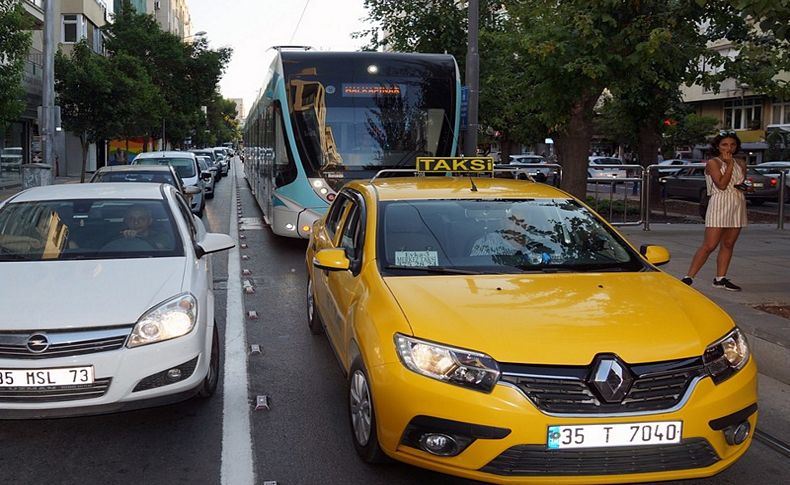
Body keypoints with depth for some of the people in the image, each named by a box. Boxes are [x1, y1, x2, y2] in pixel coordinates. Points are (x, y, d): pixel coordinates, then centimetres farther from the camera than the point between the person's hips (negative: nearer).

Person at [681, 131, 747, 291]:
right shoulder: (713, 163, -5)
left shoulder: (741, 164, 14)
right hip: (720, 205, -7)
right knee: (709, 246, -11)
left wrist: (745, 187, 0)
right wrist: (729, 164, -12)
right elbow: (721, 184, -16)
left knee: (728, 245, 7)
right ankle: (689, 277, -10)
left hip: (738, 206, 7)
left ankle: (720, 278, 13)